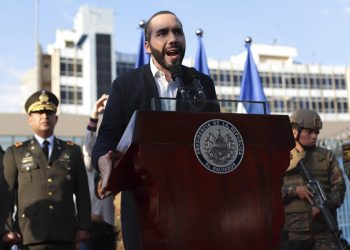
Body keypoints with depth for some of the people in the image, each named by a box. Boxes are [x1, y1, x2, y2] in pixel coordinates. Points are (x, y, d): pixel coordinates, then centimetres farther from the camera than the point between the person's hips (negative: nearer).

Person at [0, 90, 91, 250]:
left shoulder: (73, 151, 15)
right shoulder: (15, 153, 12)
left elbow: (82, 193, 10)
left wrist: (84, 227, 1)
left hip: (65, 236, 2)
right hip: (31, 235, -1)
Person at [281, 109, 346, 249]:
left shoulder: (327, 157, 9)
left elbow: (339, 187, 2)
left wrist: (325, 204, -16)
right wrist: (294, 190, -14)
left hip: (325, 227, 0)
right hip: (296, 230, 0)